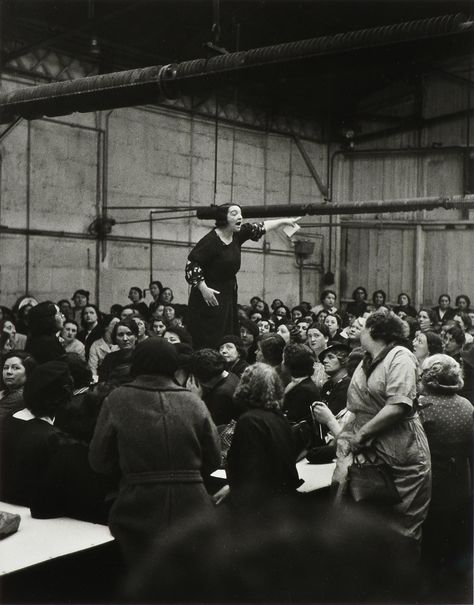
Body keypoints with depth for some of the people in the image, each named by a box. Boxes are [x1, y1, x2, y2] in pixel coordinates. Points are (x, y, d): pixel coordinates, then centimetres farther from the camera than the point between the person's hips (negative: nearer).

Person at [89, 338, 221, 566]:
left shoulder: (116, 401, -5)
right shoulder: (193, 402, -1)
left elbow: (99, 460, -1)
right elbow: (213, 459, 4)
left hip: (140, 512, -1)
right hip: (191, 509, 2)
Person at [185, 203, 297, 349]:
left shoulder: (238, 234, 5)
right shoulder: (211, 241, -17)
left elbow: (261, 227, 18)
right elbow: (192, 263, -17)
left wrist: (283, 221, 16)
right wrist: (203, 288, -22)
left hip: (229, 294, 8)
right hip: (209, 294, -8)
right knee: (209, 342, -9)